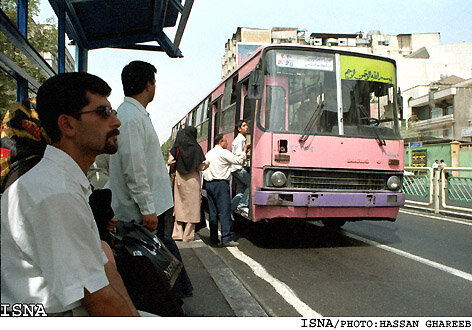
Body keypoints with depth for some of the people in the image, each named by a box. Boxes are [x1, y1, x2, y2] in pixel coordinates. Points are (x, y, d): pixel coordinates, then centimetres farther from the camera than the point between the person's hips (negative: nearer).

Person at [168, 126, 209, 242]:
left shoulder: (176, 147, 1)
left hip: (179, 179, 3)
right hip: (193, 180, -3)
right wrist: (207, 162, 13)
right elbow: (201, 166, -7)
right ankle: (188, 235, 7)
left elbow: (170, 162, -1)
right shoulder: (196, 148, -7)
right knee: (191, 206, 4)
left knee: (179, 205, 11)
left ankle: (178, 233, 12)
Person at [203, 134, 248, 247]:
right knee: (224, 211, -7)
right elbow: (239, 161, -7)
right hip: (220, 184, -8)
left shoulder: (208, 154, 18)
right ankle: (226, 239, -10)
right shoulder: (224, 153, -7)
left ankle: (213, 238, 12)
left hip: (208, 183, 8)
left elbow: (204, 168, 16)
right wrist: (244, 151, 7)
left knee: (213, 212, 9)